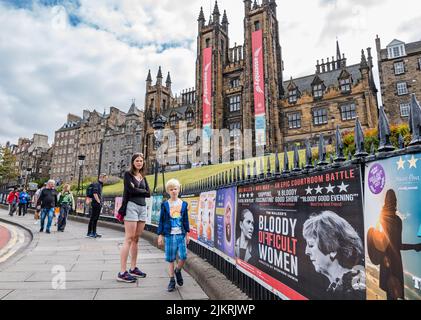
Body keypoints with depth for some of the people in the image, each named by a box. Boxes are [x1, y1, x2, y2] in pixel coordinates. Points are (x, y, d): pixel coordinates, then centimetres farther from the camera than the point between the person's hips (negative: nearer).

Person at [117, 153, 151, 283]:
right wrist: (142, 191, 0)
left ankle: (133, 268, 17)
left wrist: (137, 190, -6)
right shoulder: (128, 174, 2)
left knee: (136, 239, 9)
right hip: (131, 206, -6)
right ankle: (122, 272, -5)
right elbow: (131, 190, -13)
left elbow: (148, 193, 6)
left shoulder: (143, 177, 18)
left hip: (143, 208, 6)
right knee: (129, 239, -8)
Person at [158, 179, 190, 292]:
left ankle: (178, 271, 26)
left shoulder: (184, 204, 3)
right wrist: (160, 235, 1)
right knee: (170, 259, 6)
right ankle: (172, 280, 22)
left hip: (181, 235, 1)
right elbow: (161, 220, 2)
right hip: (169, 235, -1)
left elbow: (186, 220, 9)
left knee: (183, 256, -4)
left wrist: (187, 233, 8)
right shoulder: (165, 205, 0)